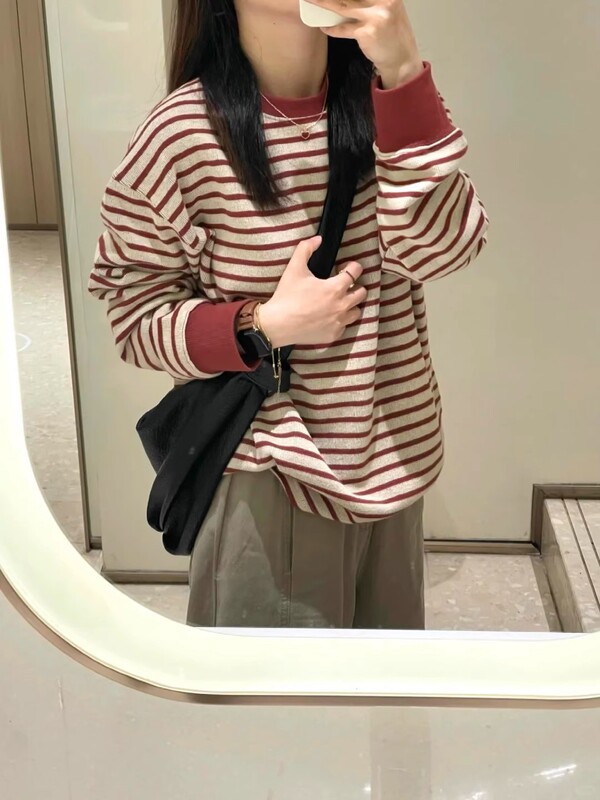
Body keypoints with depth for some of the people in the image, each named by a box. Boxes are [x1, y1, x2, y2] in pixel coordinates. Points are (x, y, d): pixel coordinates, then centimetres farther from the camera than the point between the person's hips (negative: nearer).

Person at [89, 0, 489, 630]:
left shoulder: (380, 98, -4)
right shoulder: (182, 132, -16)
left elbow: (444, 249, -18)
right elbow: (135, 318, -8)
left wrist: (403, 72, -27)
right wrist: (263, 326, -23)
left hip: (396, 457, 5)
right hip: (273, 476, -4)